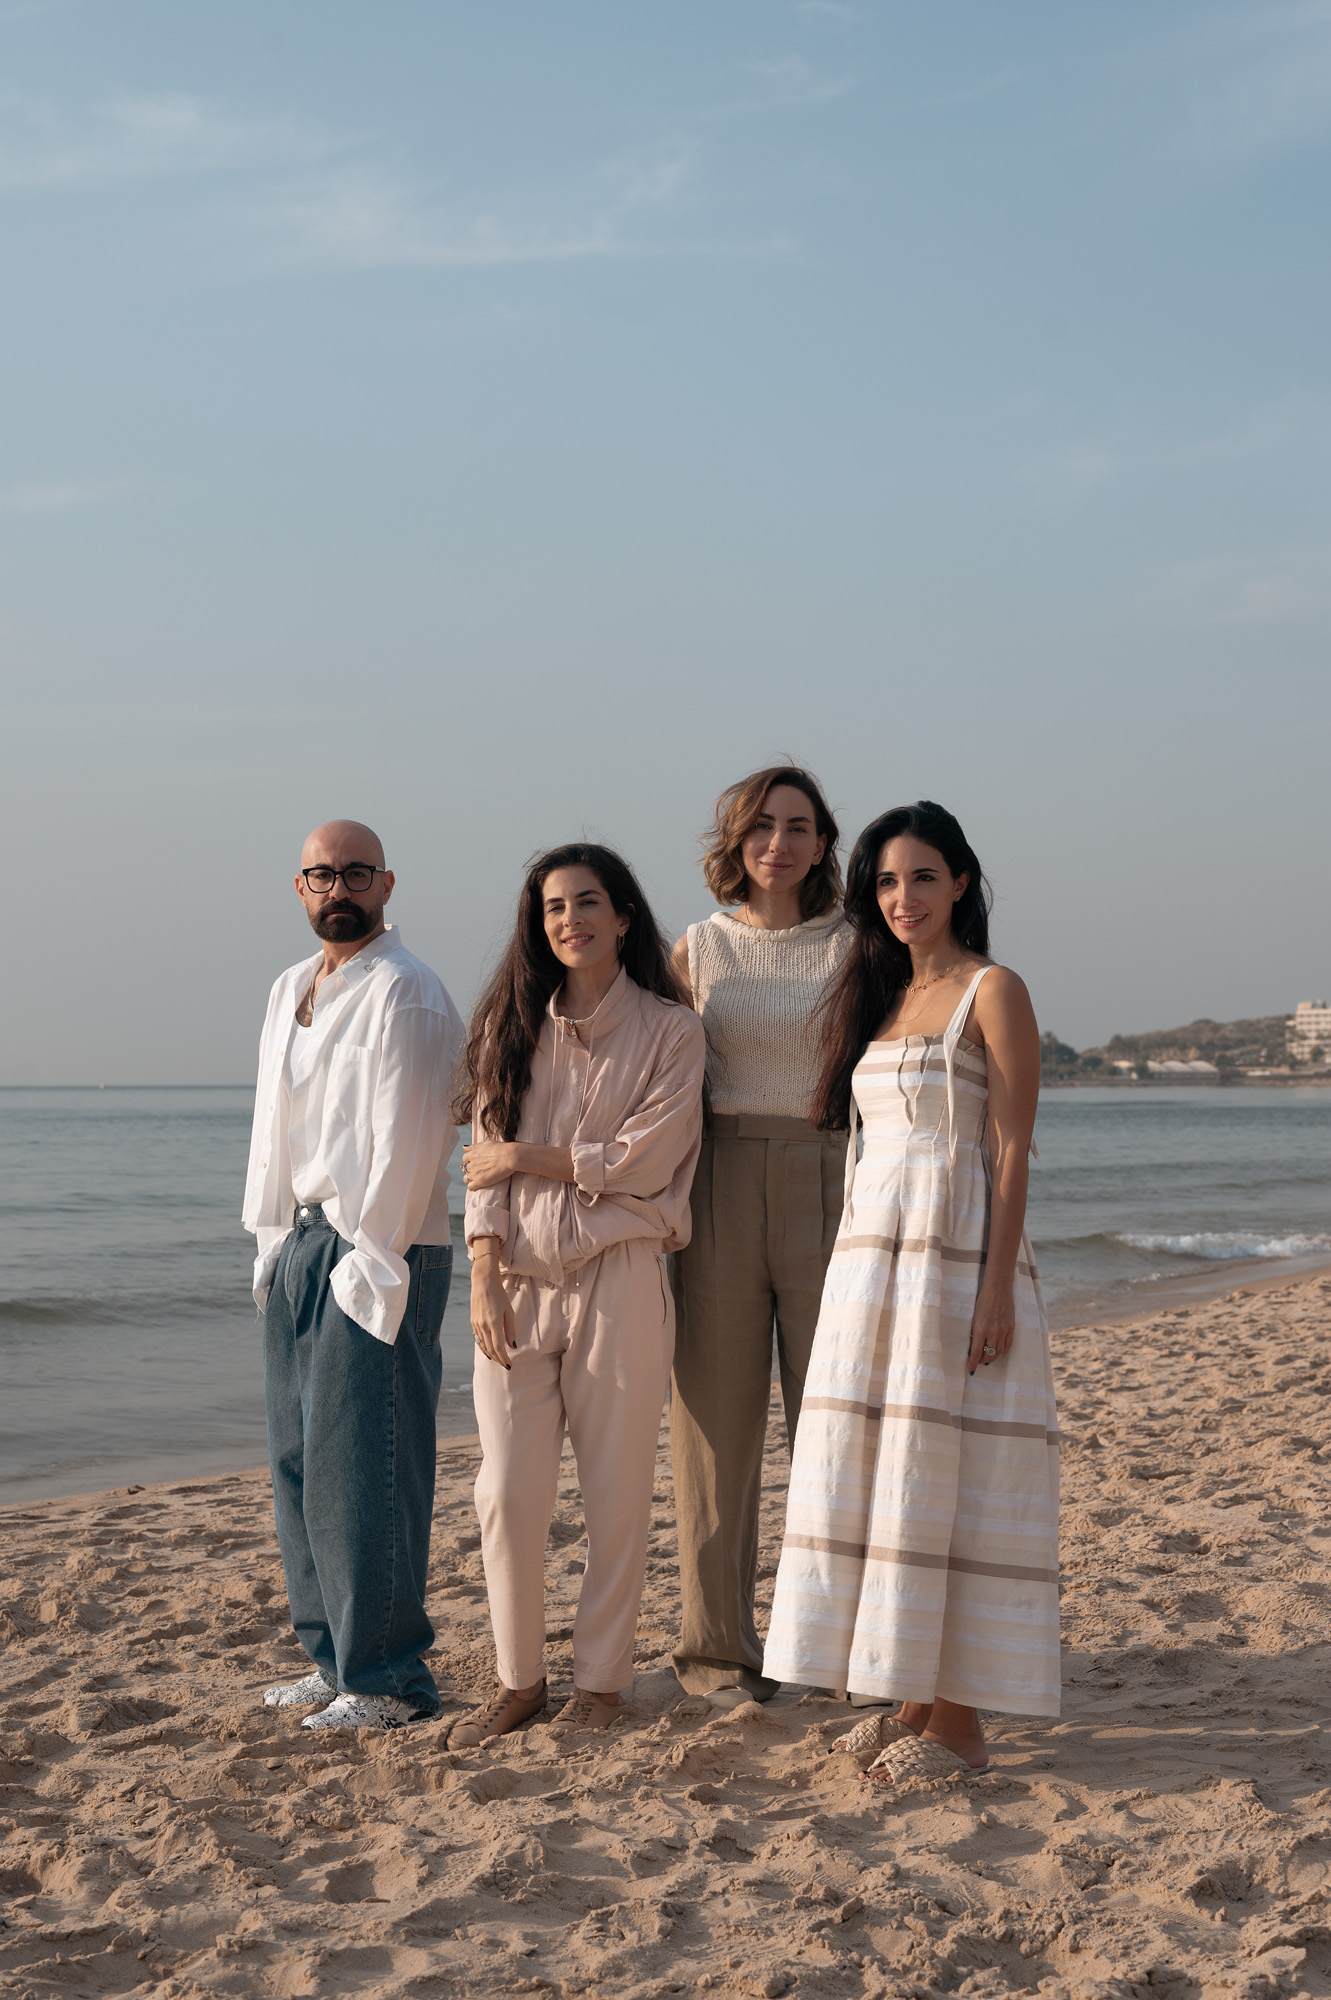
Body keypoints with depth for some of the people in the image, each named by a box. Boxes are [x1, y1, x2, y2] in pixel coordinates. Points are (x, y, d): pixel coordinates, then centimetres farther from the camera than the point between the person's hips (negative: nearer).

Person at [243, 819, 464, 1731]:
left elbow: (405, 1142, -15)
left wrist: (371, 1264, -17)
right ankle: (335, 1659, 20)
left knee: (362, 1464, -8)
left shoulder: (404, 994, -9)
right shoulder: (291, 991, 18)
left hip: (380, 1251, -8)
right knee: (299, 1459, 10)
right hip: (302, 1245, 9)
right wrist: (274, 1239, 14)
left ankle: (389, 1678, -1)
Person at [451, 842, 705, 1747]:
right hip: (519, 1276, 3)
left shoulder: (669, 1029, 1)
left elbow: (639, 1161, -8)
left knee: (618, 1491, 2)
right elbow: (486, 1161, 6)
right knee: (508, 1491, -1)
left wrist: (525, 1157, -4)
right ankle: (519, 1679, 14)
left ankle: (602, 1679, 16)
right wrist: (484, 1278, -4)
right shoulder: (516, 1024, 11)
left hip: (618, 1275, -2)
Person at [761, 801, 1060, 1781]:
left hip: (960, 1250, -7)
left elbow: (1012, 1149, -11)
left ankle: (959, 1720, 2)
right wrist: (857, 1274, 12)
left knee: (948, 1474, -5)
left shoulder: (993, 991, -5)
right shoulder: (880, 998, 17)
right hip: (872, 1249, 7)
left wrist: (997, 1288, -18)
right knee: (875, 1472, 7)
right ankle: (912, 1695, 17)